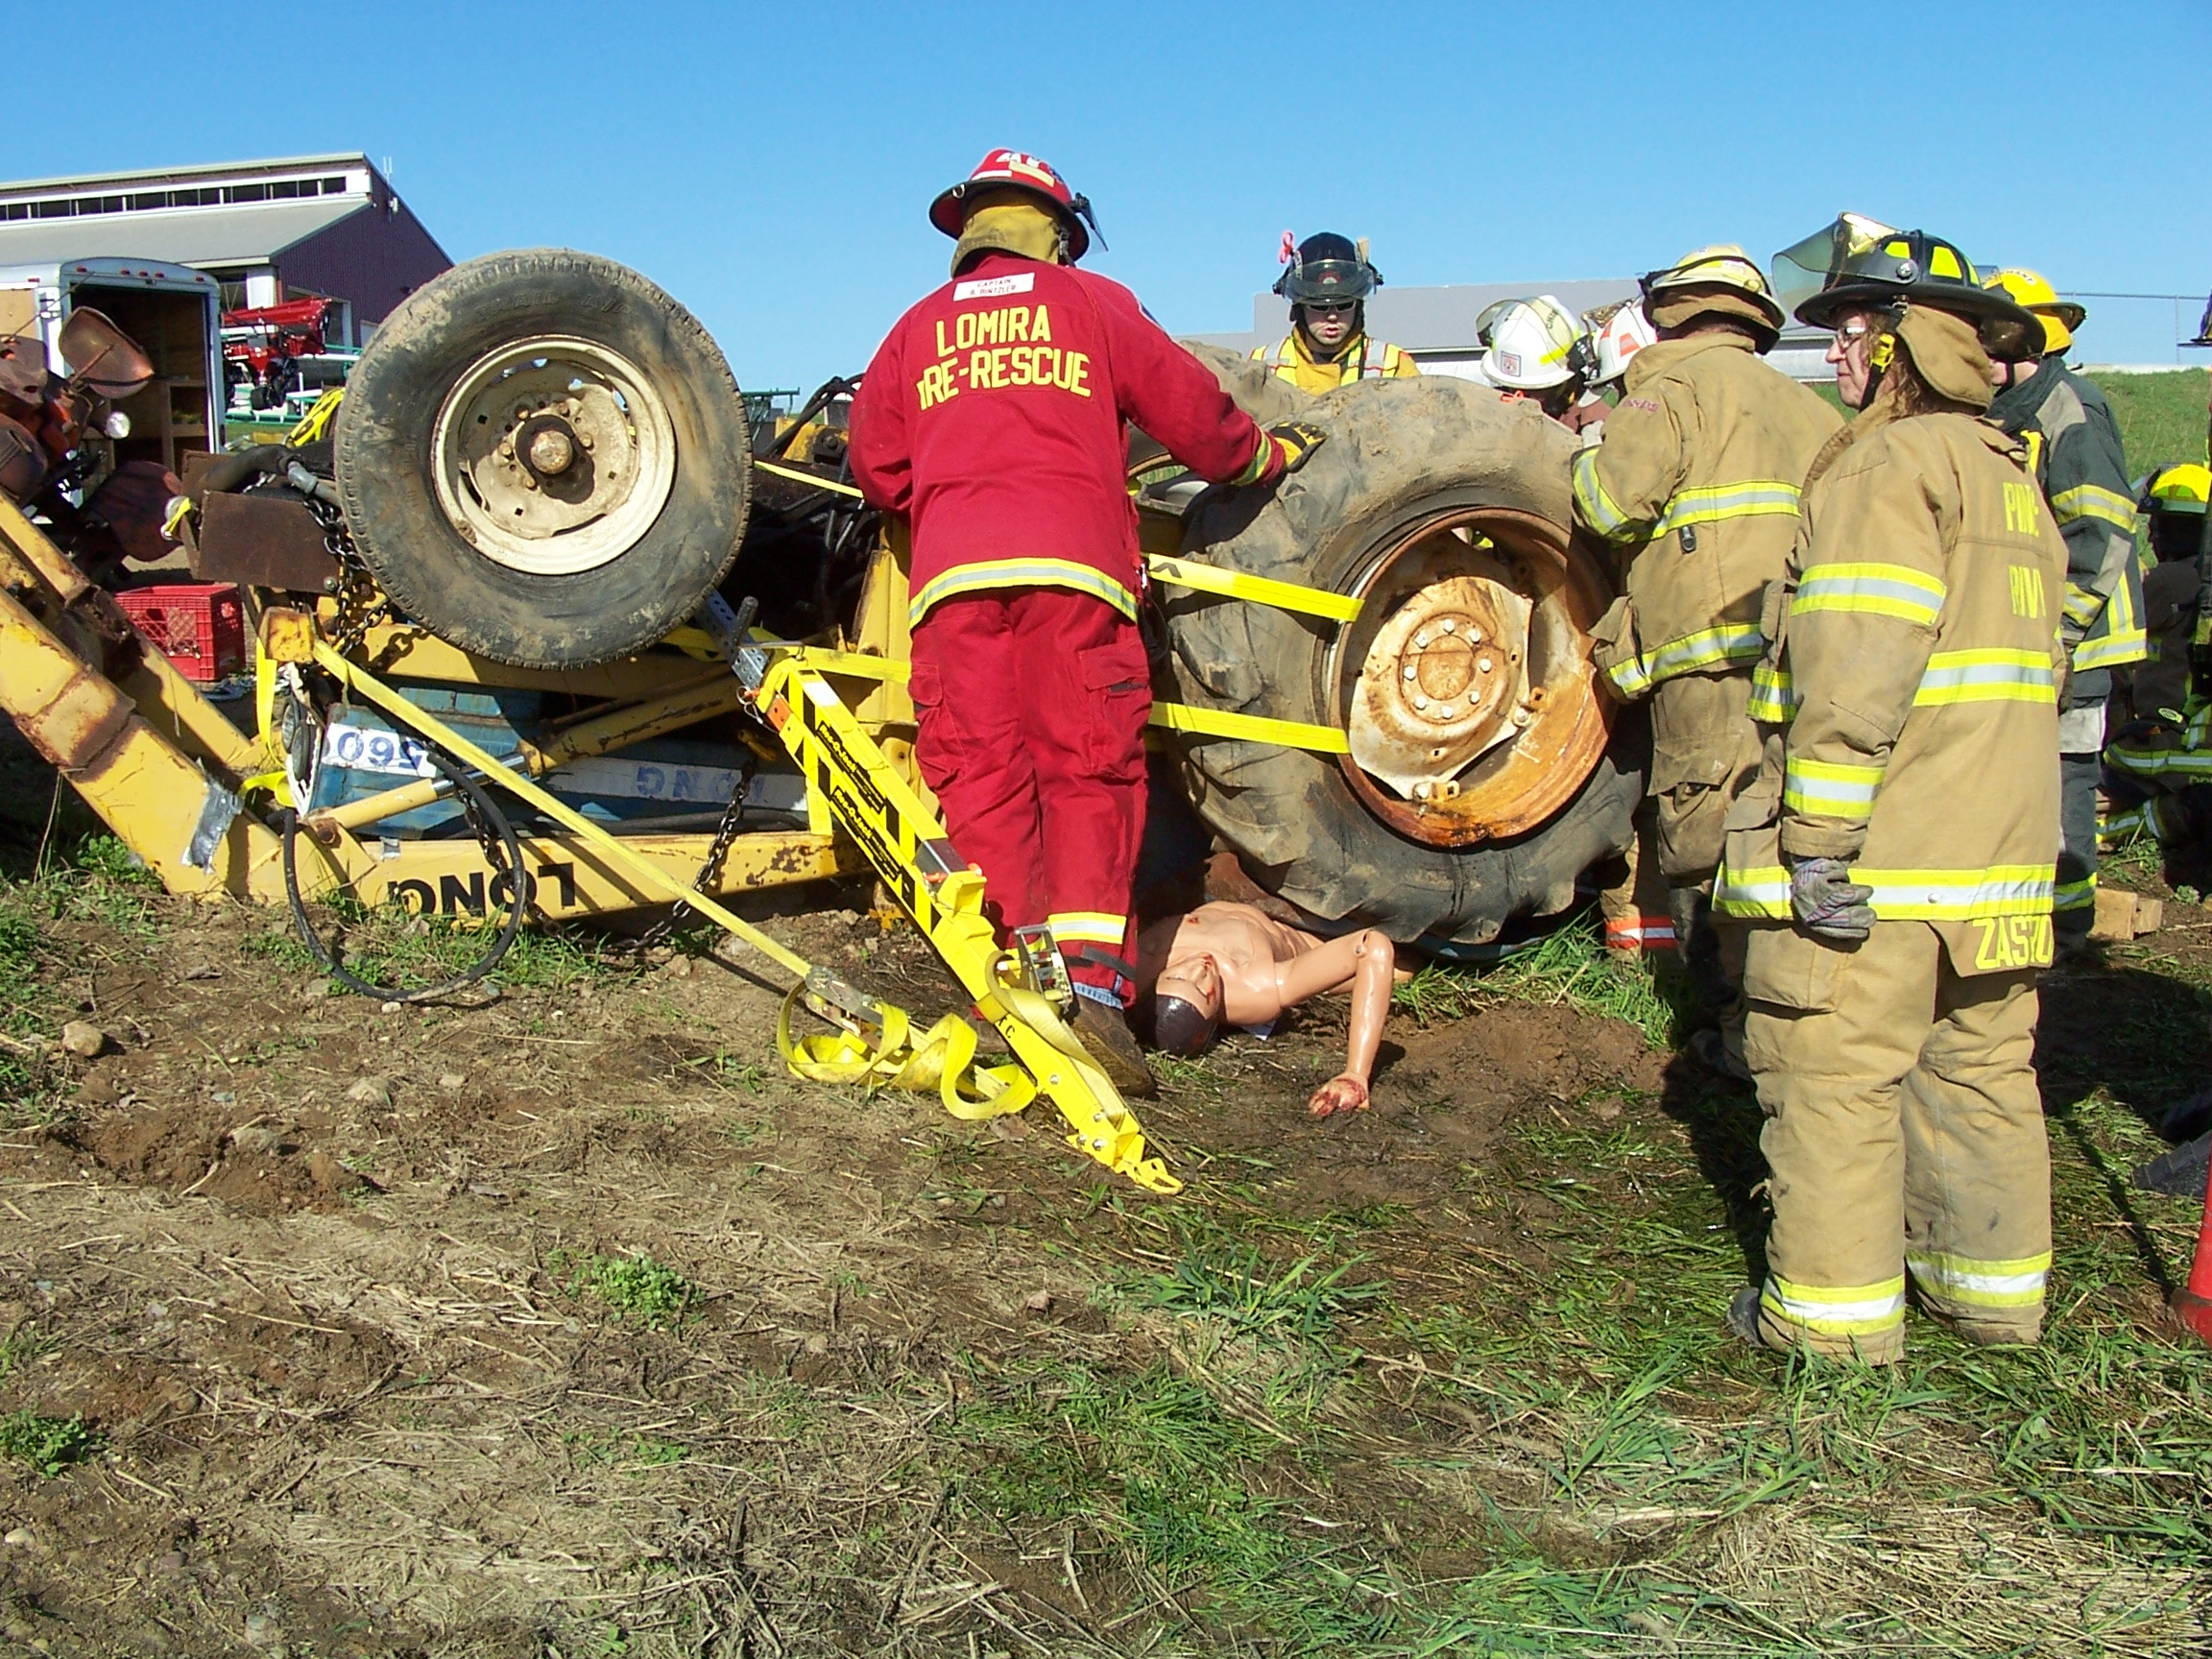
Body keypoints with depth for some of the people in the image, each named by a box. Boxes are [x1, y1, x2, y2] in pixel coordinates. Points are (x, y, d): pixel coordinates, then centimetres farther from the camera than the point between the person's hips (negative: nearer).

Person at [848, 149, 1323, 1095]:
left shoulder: (919, 328, 23)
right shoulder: (1092, 303, 17)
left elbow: (875, 469, 21)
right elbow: (1194, 414, 17)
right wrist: (1271, 453, 34)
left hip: (952, 573, 2)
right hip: (1072, 563, -1)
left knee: (981, 779, 0)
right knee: (1087, 772, -3)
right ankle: (1092, 980, -17)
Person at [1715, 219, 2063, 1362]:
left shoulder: (1890, 466, -11)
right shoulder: (2010, 473, 19)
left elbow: (1855, 673, -21)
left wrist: (1819, 835, -20)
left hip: (1875, 850, -9)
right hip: (2001, 847, 9)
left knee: (1835, 1074, -2)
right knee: (1983, 1064, 15)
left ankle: (1836, 1309, 4)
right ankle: (1995, 1287, 24)